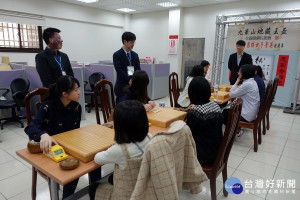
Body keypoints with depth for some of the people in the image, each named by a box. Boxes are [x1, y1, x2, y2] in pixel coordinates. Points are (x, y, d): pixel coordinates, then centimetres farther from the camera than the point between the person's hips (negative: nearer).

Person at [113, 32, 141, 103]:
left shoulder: (135, 55, 13)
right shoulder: (117, 55, -2)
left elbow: (138, 69, 4)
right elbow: (119, 70, -12)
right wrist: (129, 80, -23)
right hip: (122, 87, -4)